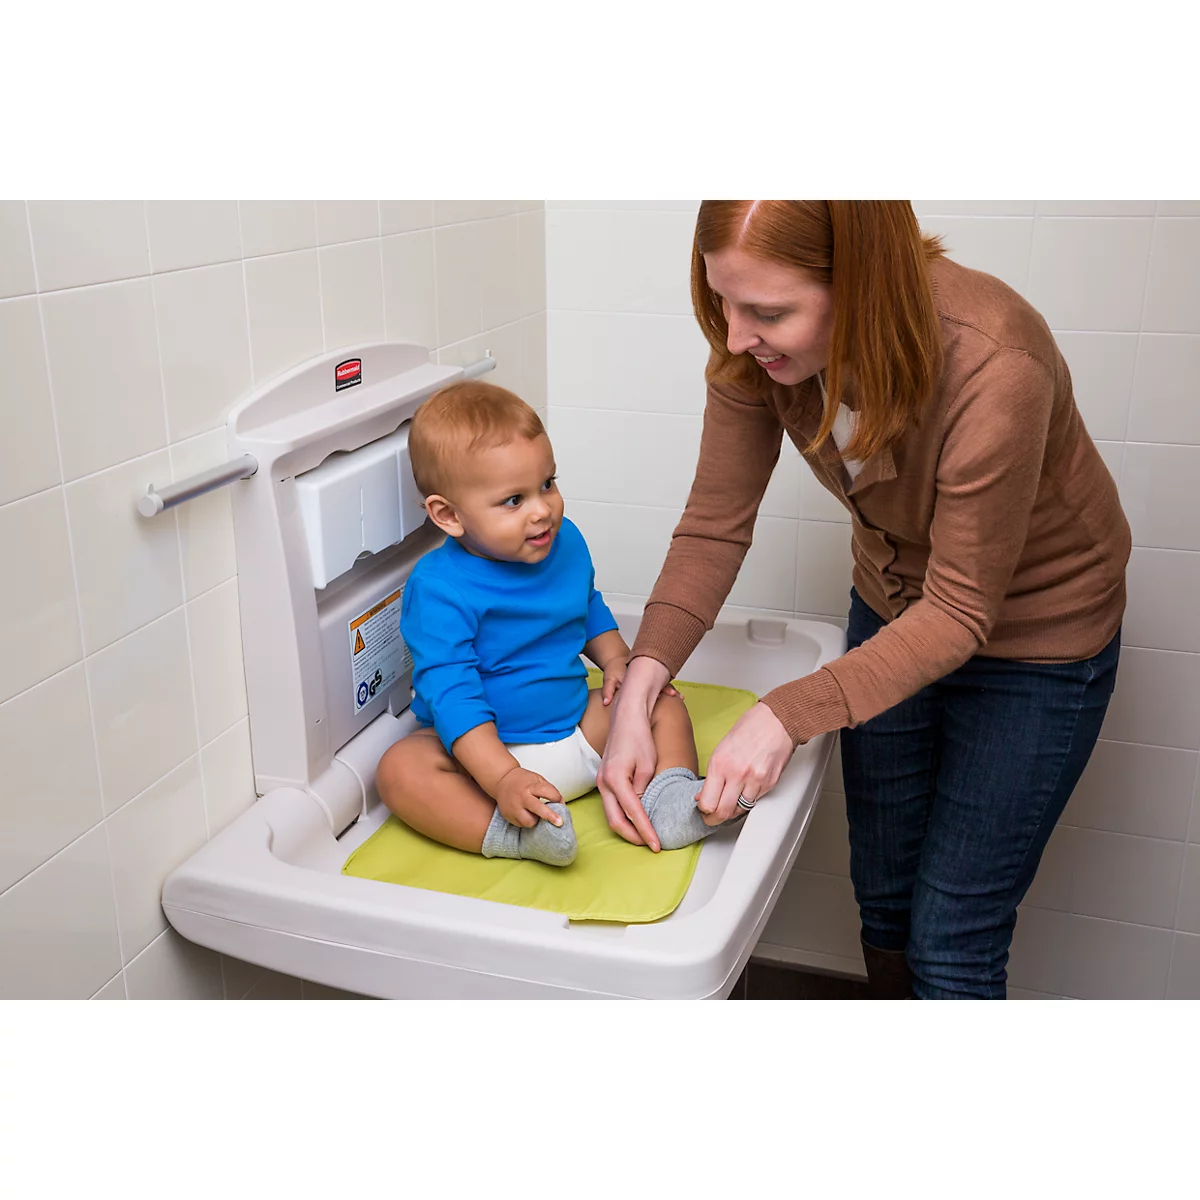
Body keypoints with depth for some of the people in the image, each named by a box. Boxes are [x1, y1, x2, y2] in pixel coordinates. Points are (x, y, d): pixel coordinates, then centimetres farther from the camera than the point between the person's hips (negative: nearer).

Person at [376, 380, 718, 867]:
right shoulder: (438, 589, -23)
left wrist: (617, 660, 3)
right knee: (400, 771, -29)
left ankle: (670, 795, -19)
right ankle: (508, 831, -38)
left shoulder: (565, 543, -1)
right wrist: (502, 778, -39)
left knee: (663, 702, -3)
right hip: (488, 750, -5)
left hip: (578, 730, 6)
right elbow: (451, 694, -29)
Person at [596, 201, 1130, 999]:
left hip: (1034, 631, -5)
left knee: (951, 949, 1)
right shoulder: (757, 348, -22)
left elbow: (959, 613, -29)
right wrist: (640, 687, -28)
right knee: (884, 903, 19)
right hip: (895, 609, 5)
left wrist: (788, 716, -38)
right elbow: (714, 528, -15)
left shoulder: (993, 370, -38)